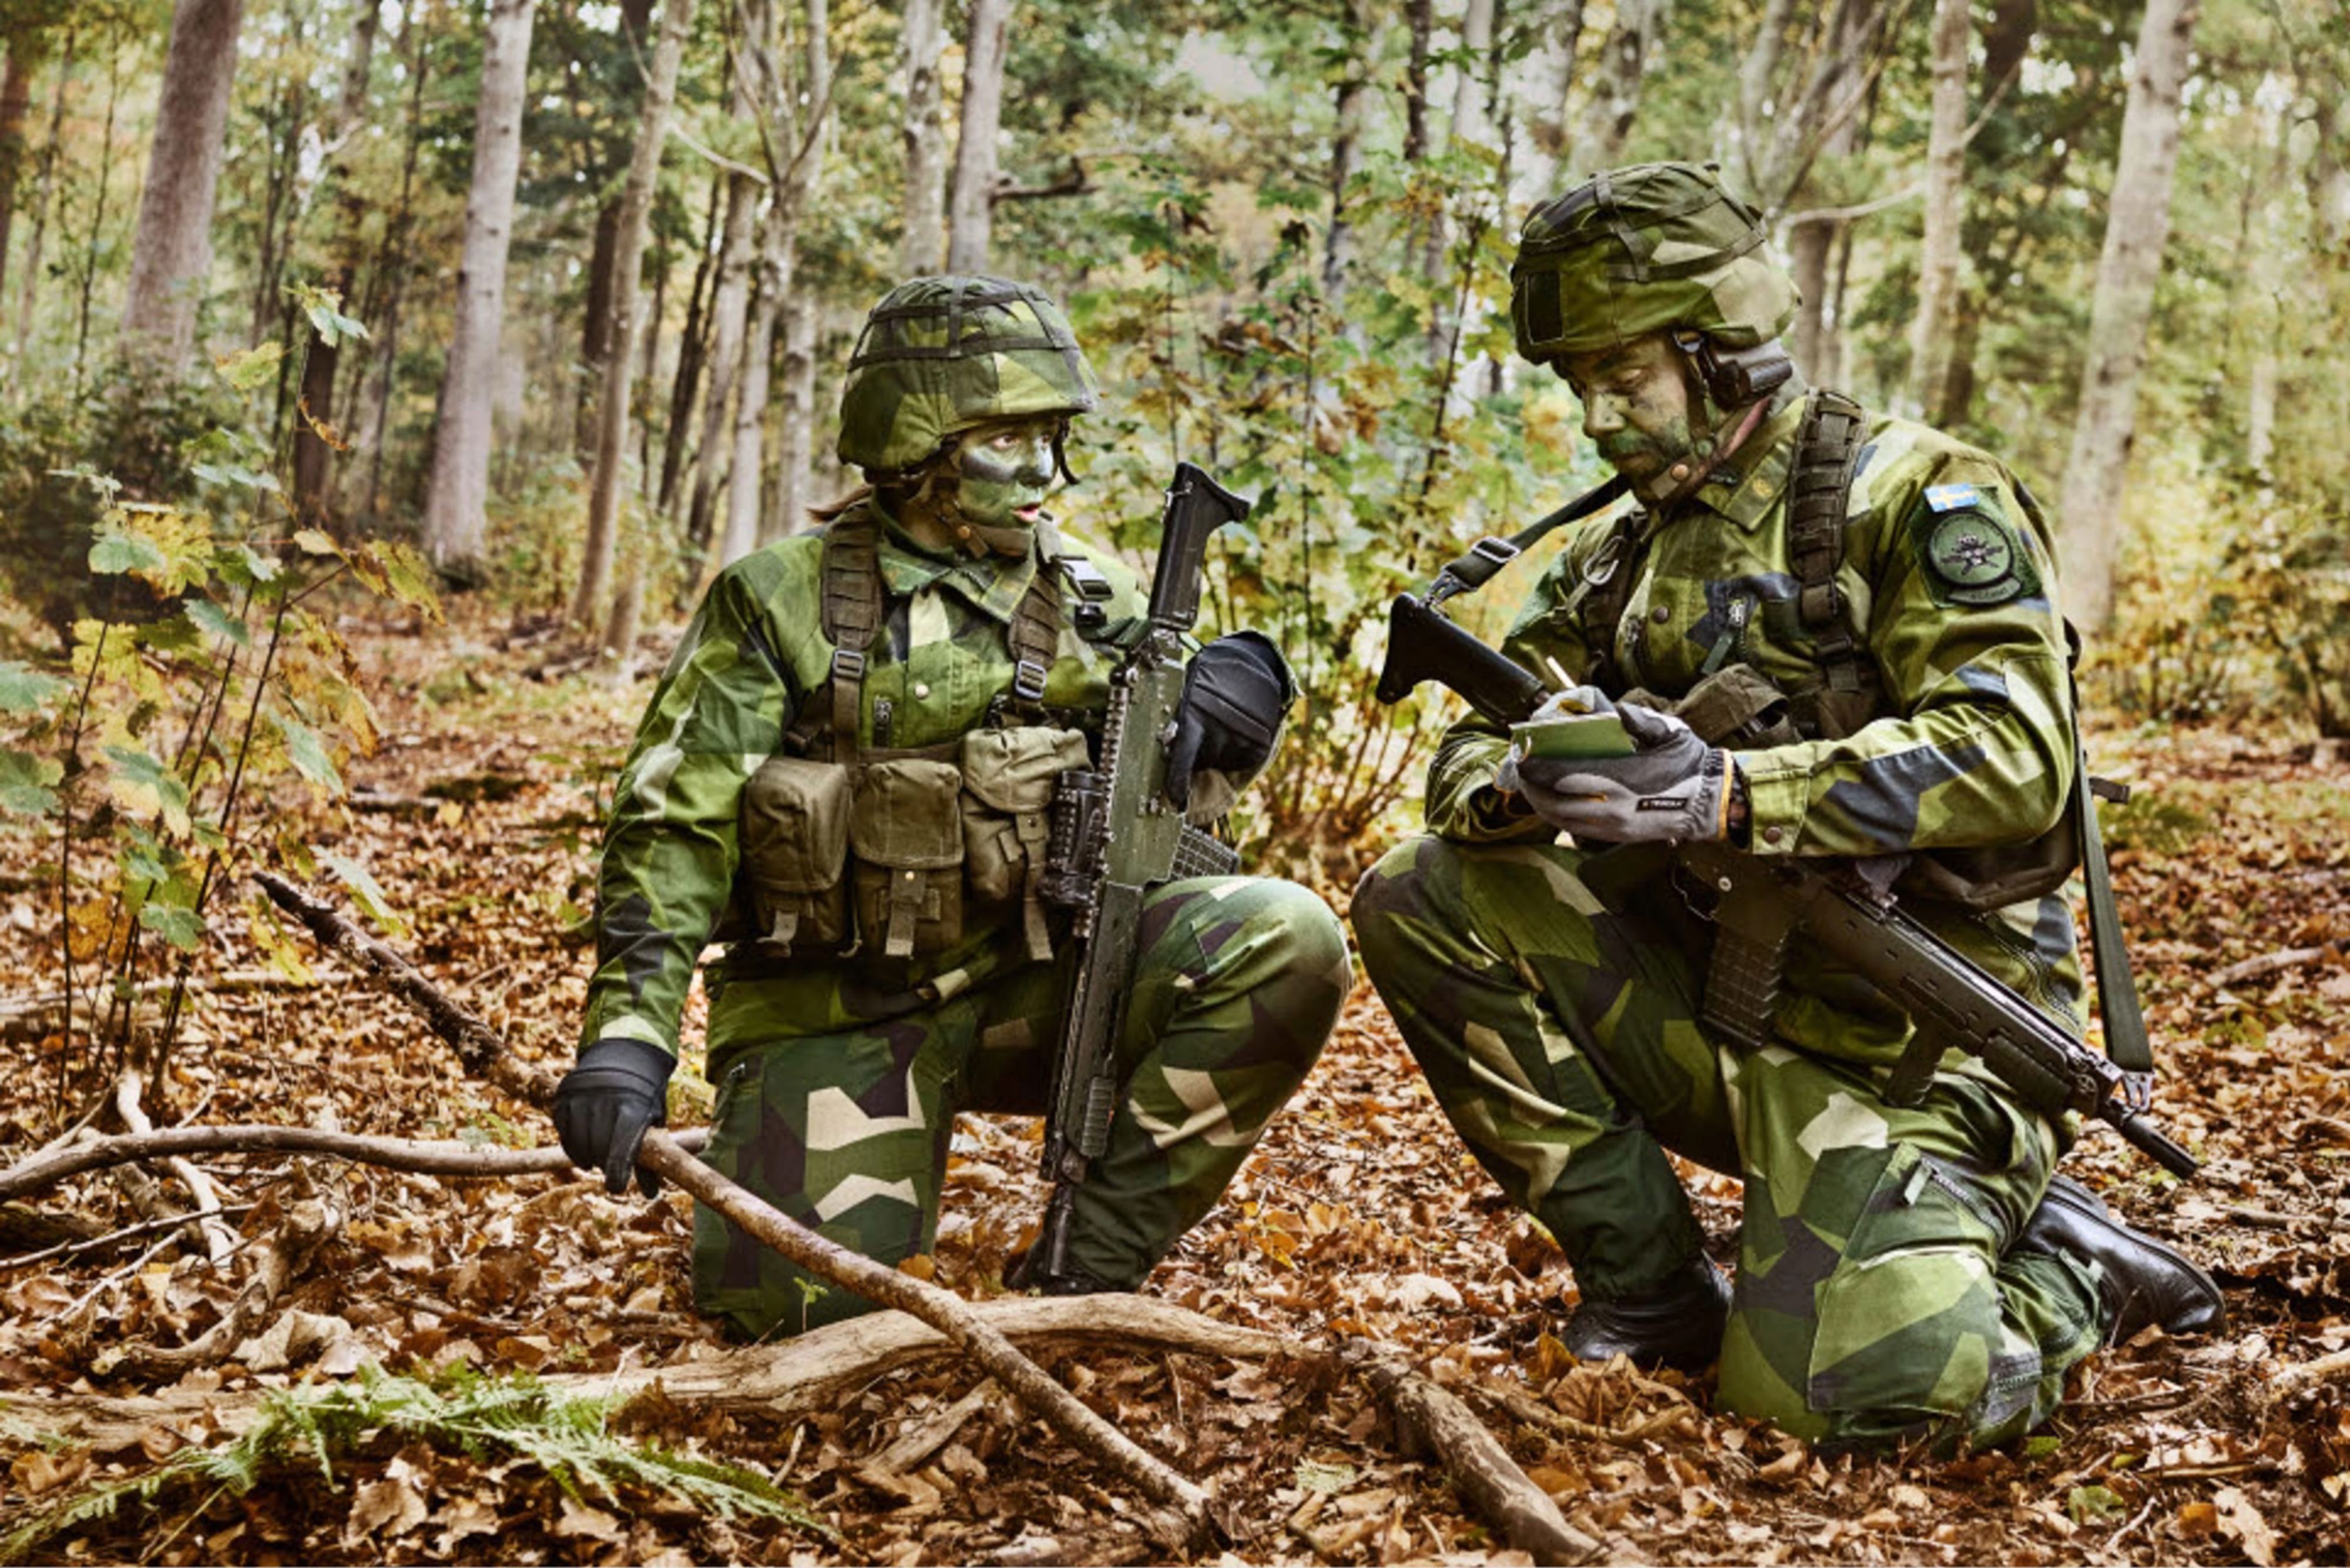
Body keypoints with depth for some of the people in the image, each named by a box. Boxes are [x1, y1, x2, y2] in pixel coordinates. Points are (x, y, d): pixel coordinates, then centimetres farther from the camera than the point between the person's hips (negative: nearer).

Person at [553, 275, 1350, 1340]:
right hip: (838, 1011, -3)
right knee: (791, 1301, -20)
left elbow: (1175, 787, 13)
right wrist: (628, 1035, -19)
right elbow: (674, 828, -7)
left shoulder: (1090, 604, 8)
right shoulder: (782, 602, -3)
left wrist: (1238, 692, -12)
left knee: (1288, 944, -21)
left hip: (1033, 984, 3)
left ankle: (1094, 1263, -10)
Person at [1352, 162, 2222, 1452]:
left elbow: (2015, 758, -20)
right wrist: (1530, 782, -18)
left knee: (1856, 1394, -25)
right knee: (1419, 903, -11)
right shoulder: (1620, 557, 13)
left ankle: (2069, 1262, 11)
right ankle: (1650, 1287, -2)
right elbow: (1468, 761, 8)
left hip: (1904, 1034, -6)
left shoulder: (1916, 496, -7)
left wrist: (1731, 792, -31)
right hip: (1712, 998, 6)